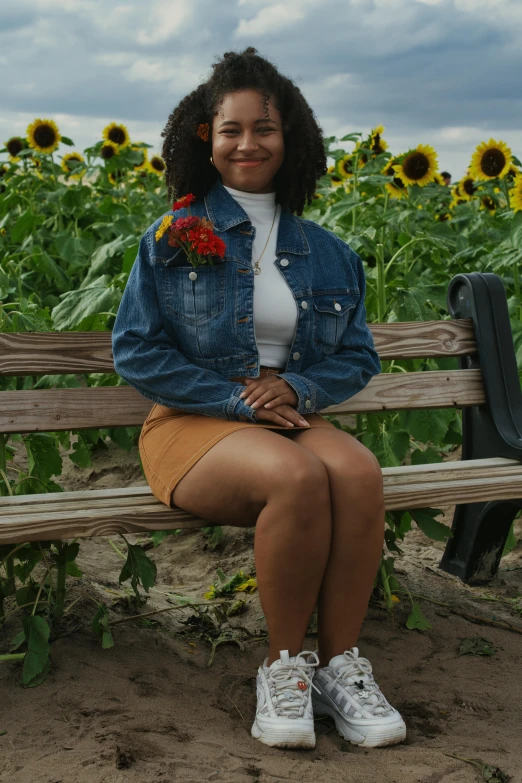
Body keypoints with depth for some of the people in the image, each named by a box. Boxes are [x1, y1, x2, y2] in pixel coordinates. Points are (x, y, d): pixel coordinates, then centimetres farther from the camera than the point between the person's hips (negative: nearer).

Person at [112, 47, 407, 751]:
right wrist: (239, 399, -12)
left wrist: (297, 387, -8)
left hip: (295, 418, 4)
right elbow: (136, 352, -2)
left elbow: (358, 357, 15)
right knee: (298, 477, -35)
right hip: (197, 423, -3)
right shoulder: (173, 237, 2)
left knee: (359, 471, -31)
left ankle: (339, 662, -18)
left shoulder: (327, 254, 12)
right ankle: (284, 661, -15)